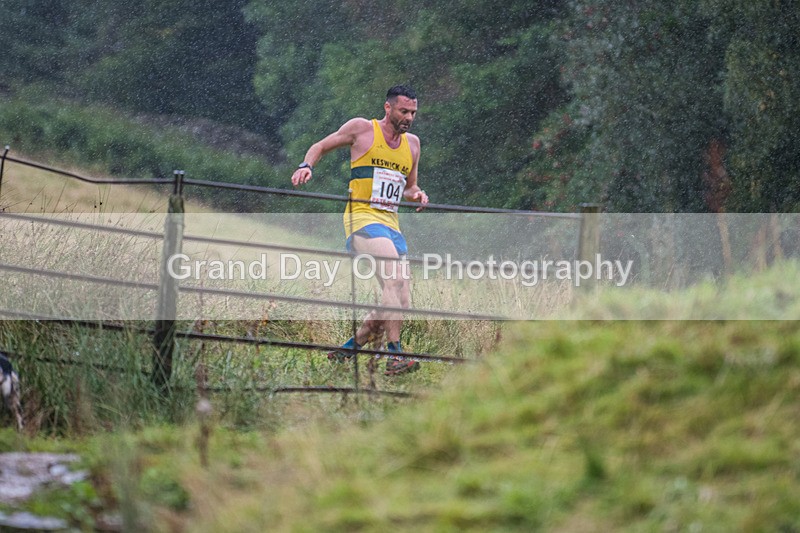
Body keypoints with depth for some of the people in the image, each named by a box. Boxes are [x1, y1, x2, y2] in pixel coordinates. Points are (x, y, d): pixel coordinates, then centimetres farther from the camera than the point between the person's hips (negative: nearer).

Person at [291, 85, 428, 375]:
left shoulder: (412, 143, 17)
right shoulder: (362, 129, 2)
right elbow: (320, 147, 12)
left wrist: (416, 195, 5)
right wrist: (307, 165, -8)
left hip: (391, 224, 7)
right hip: (363, 218, -7)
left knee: (400, 303, -2)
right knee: (394, 278, -30)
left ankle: (347, 350, 15)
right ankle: (395, 355, -32)